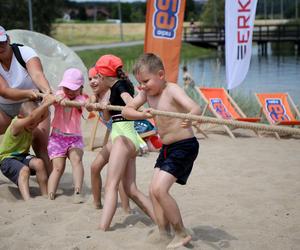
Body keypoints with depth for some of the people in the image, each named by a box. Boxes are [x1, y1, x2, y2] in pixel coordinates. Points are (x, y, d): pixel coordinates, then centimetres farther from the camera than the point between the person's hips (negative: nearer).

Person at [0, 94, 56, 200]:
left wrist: (44, 104, -33)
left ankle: (46, 196, -18)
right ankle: (27, 200, -51)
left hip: (23, 156, 6)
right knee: (24, 170, -36)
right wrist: (47, 103, -48)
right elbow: (32, 117, -42)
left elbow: (44, 115, -16)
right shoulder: (16, 124, -25)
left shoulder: (31, 124, -2)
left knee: (39, 163, -25)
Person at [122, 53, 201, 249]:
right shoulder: (147, 92, 1)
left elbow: (196, 108, -36)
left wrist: (189, 118, -59)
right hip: (167, 147, 8)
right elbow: (126, 111, -4)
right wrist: (142, 115, -25)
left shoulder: (172, 90, -21)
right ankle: (164, 234, 14)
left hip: (184, 146, -8)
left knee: (159, 189, -17)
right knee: (155, 191, 6)